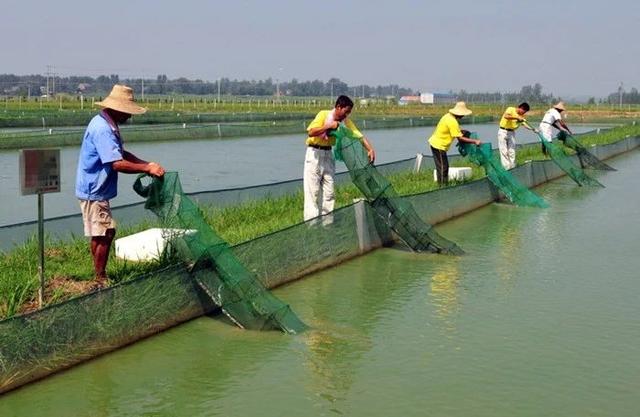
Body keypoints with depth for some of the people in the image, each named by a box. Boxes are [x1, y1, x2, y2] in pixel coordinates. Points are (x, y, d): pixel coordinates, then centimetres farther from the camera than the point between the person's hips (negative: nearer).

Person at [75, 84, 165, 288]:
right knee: (104, 234, -5)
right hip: (94, 190, -11)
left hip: (96, 189, 11)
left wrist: (147, 164, 6)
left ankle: (100, 276, 26)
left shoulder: (108, 125, 11)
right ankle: (100, 280, 5)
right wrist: (147, 168, -23)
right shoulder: (102, 129, -23)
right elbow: (117, 163, -29)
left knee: (102, 234, 16)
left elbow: (121, 153, 18)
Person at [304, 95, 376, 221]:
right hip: (314, 153, -5)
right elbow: (311, 132, -24)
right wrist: (329, 126, -26)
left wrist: (370, 149, -21)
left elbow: (360, 136, -6)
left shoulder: (346, 121, -1)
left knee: (328, 191, 5)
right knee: (312, 190, -6)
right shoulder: (324, 114, -14)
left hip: (328, 154, 5)